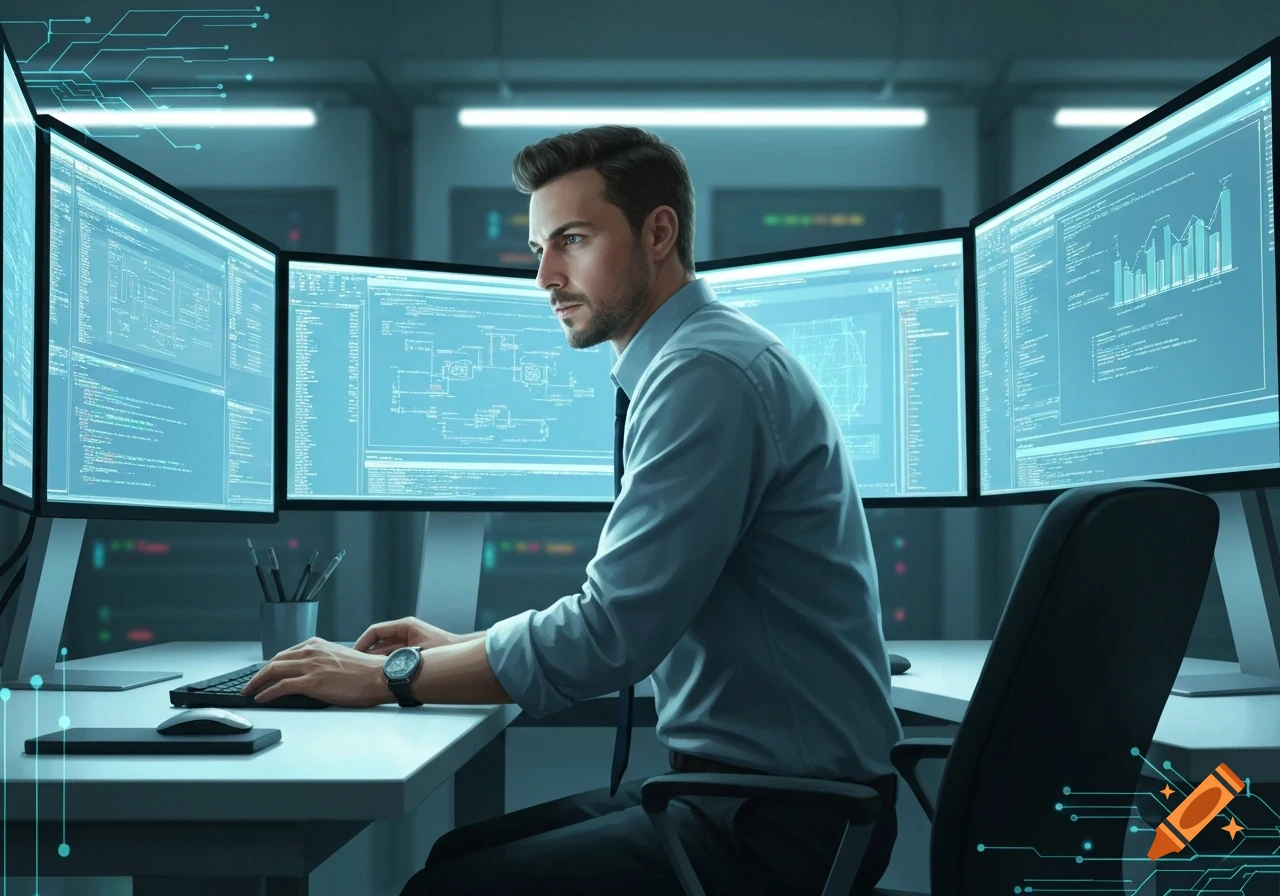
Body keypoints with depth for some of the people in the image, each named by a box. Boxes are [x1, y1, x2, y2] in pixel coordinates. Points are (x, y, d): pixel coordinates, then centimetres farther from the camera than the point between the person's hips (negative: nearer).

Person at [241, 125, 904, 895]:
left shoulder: (707, 372, -19)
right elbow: (632, 613, 19)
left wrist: (389, 676, -13)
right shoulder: (697, 361, 13)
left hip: (782, 822, -9)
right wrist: (456, 646, 12)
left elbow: (610, 632, -23)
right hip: (736, 782, 10)